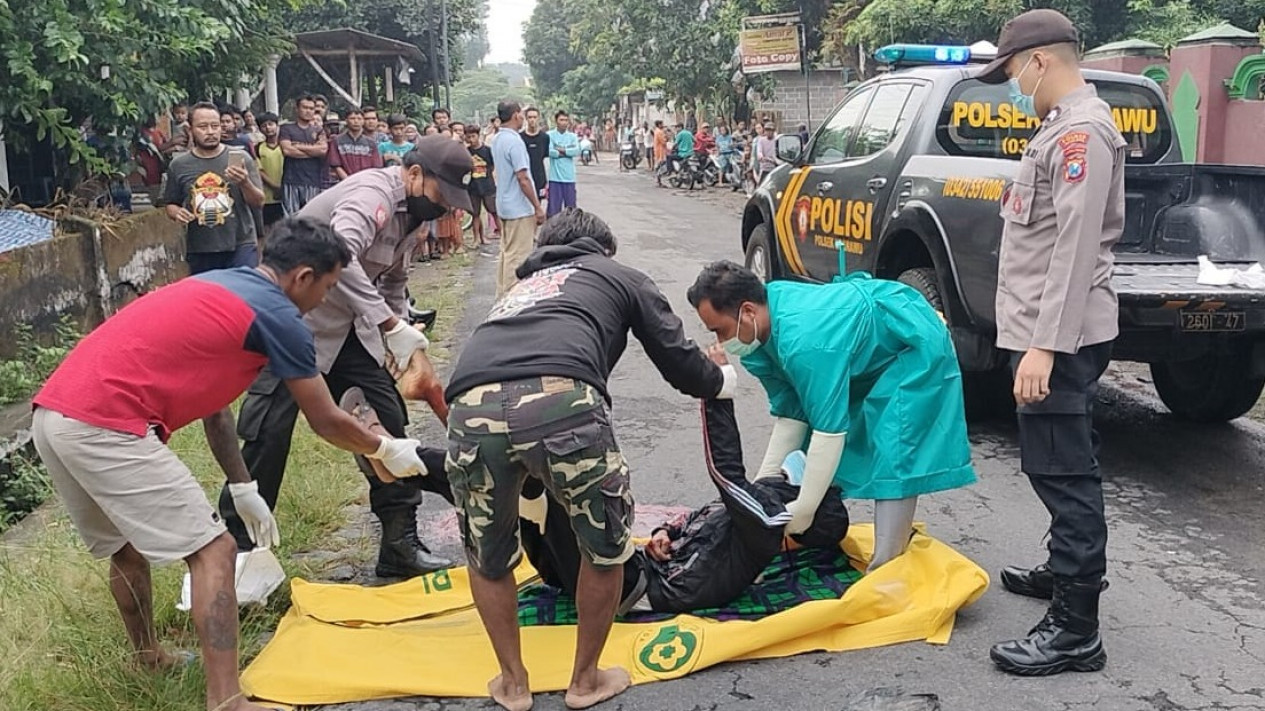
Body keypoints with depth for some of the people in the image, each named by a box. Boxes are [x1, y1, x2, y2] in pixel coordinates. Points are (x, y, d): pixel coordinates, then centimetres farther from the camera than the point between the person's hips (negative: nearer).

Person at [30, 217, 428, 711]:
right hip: (104, 425, -10)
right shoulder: (278, 316, -4)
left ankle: (149, 662, 44)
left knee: (127, 546, 27)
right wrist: (385, 450, 22)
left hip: (53, 415, 10)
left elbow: (210, 398, 26)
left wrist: (242, 488, 28)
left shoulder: (219, 286, 22)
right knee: (212, 552, -5)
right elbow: (326, 422, 4)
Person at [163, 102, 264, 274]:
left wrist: (245, 183, -18)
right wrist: (176, 212, -8)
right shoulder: (179, 165, 6)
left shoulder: (240, 157, 1)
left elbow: (258, 202, 0)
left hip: (240, 247, -2)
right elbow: (169, 204, 14)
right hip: (199, 251, 2)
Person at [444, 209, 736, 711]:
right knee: (606, 545, 22)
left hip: (471, 410, 4)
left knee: (487, 559, 29)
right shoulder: (620, 275, 30)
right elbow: (680, 363, 26)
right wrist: (723, 379, 49)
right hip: (560, 403, -4)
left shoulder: (519, 287, 42)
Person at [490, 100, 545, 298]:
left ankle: (502, 295, 21)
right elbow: (522, 178, -22)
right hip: (519, 207, -10)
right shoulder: (514, 141, -19)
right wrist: (538, 207, -16)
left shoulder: (497, 140, 11)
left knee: (506, 252, 15)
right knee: (517, 256, -5)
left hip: (505, 205, 10)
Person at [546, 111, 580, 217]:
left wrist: (561, 150, -10)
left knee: (571, 209, 8)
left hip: (569, 177, 3)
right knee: (553, 209, -1)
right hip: (555, 177, -3)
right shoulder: (550, 135, 0)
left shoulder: (572, 136, 9)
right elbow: (549, 151, -15)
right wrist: (568, 151, -6)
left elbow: (577, 151, -7)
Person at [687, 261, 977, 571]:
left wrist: (803, 511, -30)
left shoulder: (803, 342, -40)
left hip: (915, 347, -9)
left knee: (893, 455, -17)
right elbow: (790, 414, -6)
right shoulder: (761, 333, -11)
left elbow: (830, 430, -38)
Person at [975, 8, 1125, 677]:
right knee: (1063, 467, 20)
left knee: (1062, 472, -9)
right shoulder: (1064, 127, 17)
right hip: (1052, 333, 11)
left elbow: (1076, 248, -24)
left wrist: (1043, 345, -27)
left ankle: (1075, 629, -4)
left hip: (1059, 336, -11)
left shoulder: (1081, 131, -16)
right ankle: (1068, 571, 35)